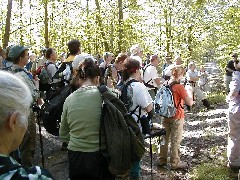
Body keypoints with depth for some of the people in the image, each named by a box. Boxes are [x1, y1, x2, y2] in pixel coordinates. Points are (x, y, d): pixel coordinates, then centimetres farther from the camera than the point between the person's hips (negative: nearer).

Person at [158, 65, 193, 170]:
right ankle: (175, 163, 14)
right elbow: (189, 103, -18)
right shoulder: (179, 87, -19)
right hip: (177, 117, -7)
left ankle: (162, 160, 27)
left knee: (165, 138, 16)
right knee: (175, 141, 4)